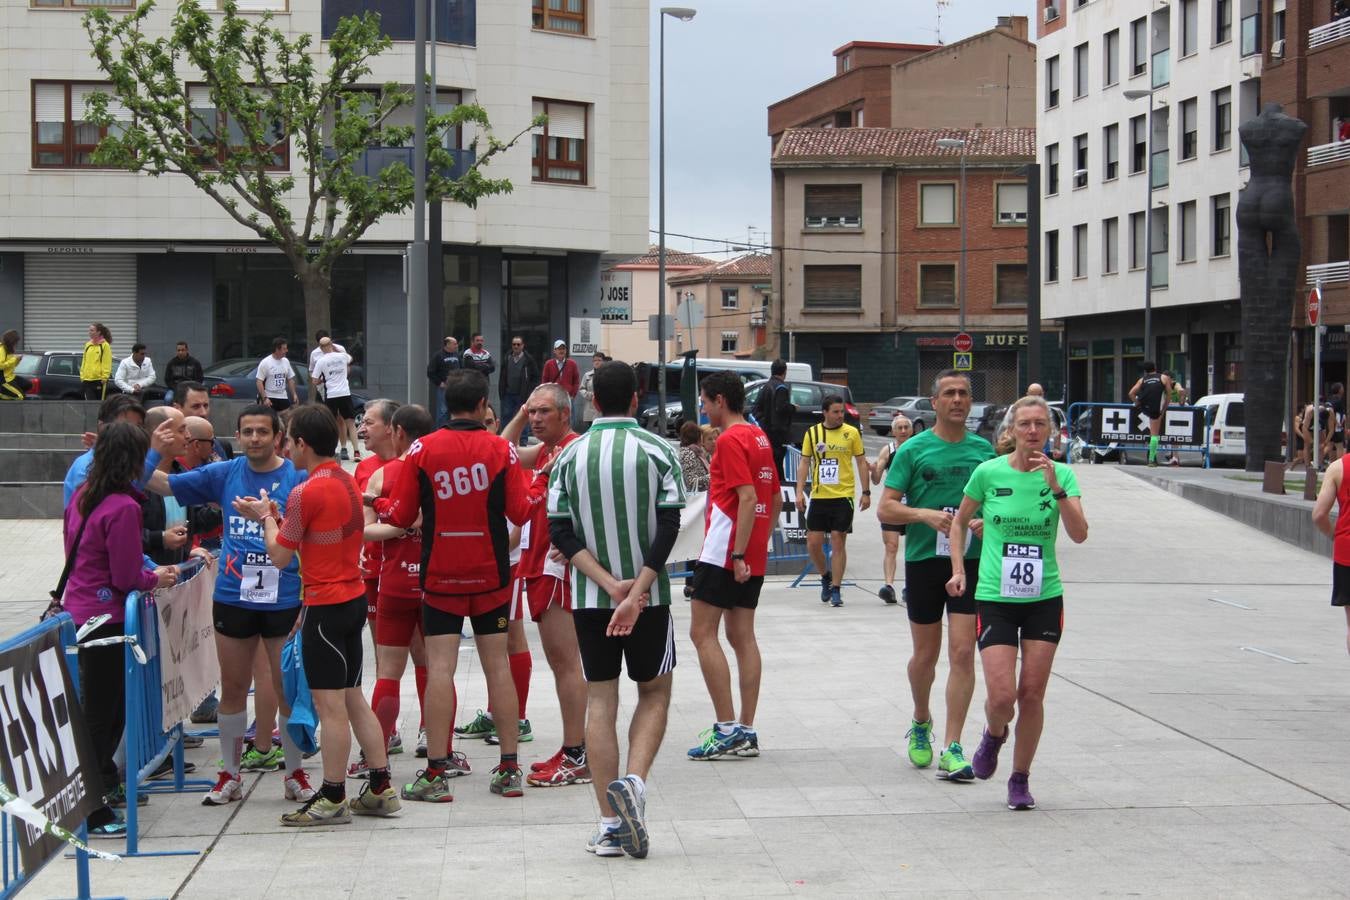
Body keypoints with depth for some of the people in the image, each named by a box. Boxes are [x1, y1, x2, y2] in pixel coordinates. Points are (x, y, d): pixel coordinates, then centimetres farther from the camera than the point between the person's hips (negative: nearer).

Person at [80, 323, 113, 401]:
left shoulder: (105, 345, -4)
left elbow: (107, 363, -8)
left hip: (99, 380, -5)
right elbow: (84, 361, 19)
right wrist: (82, 375, 13)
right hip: (88, 380, 5)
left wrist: (104, 377, -13)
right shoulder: (88, 345, 14)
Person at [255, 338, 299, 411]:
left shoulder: (286, 362, 7)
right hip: (269, 398, -6)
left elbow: (290, 379, 16)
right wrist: (264, 398, -20)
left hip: (283, 398, 6)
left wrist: (294, 394, 9)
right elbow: (259, 382, -14)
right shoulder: (265, 363, -12)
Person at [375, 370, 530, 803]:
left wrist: (374, 502, 18)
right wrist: (532, 487, 18)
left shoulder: (422, 450, -4)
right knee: (497, 664, 6)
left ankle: (436, 773, -3)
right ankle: (509, 768, 9)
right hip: (491, 574, 1)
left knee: (439, 666, -1)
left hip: (440, 574, -1)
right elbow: (520, 511, -3)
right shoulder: (502, 449, -3)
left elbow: (401, 515, -2)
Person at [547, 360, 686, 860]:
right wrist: (635, 592, -14)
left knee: (600, 701, 7)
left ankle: (611, 825, 5)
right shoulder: (657, 450, -4)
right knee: (654, 693, 14)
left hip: (589, 597, 2)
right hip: (649, 594, -2)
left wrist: (609, 583, -10)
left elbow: (561, 532, -5)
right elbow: (668, 527, -12)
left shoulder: (569, 455, 2)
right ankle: (634, 781, -11)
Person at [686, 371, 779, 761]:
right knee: (742, 637, 8)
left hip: (725, 553, -9)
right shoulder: (759, 437, 15)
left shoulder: (730, 440, -13)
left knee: (702, 633, -5)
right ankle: (746, 732, 8)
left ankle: (727, 728, -9)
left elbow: (747, 499, -21)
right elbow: (775, 497, 19)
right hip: (753, 557, 9)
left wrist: (738, 555, -22)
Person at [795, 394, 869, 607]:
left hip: (843, 496, -2)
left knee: (838, 542, -2)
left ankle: (835, 590, 4)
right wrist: (800, 491, -1)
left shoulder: (851, 433, 1)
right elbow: (804, 463, 8)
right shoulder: (812, 433, 5)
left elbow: (861, 462, 6)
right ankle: (826, 577, 27)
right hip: (818, 496, 2)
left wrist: (866, 492, 1)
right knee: (813, 543, 1)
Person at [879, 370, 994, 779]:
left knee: (962, 653, -8)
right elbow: (886, 508, -3)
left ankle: (952, 749, -5)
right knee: (925, 654, 11)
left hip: (971, 562, 1)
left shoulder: (984, 450, 8)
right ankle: (920, 723, 38)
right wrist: (926, 515, -19)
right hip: (923, 560, -1)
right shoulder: (913, 450, 0)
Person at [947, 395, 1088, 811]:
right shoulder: (989, 472, -4)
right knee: (1002, 696, -11)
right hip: (995, 598, -1)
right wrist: (958, 568, 3)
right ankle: (994, 734, 25)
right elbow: (960, 520, 12)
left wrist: (1056, 487, -23)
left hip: (1045, 598, 1)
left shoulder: (1062, 474, -1)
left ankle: (1020, 779, 19)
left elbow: (1079, 534, -13)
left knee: (1032, 694, 2)